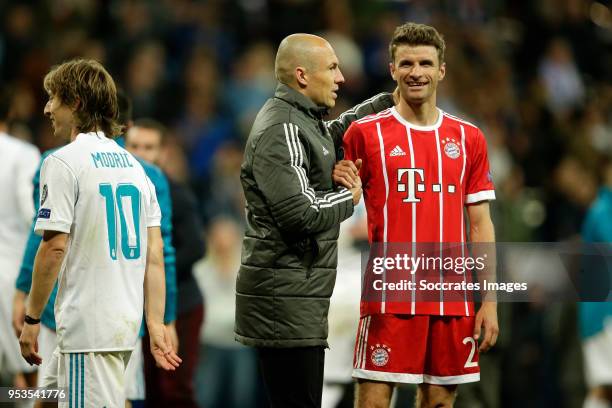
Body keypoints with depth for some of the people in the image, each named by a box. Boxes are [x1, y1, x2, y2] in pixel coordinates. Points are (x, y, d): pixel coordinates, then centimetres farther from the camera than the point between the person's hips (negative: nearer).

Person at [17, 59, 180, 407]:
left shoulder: (63, 163, -9)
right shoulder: (134, 165, 14)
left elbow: (54, 248, -15)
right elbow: (154, 254, 10)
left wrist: (32, 319, -8)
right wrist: (157, 325, 9)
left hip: (88, 326, -8)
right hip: (126, 322, 8)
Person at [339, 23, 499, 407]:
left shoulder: (468, 138, 10)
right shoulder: (365, 133, 1)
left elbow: (480, 224, 10)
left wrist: (490, 301, 5)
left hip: (452, 299, 3)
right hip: (389, 298, -3)